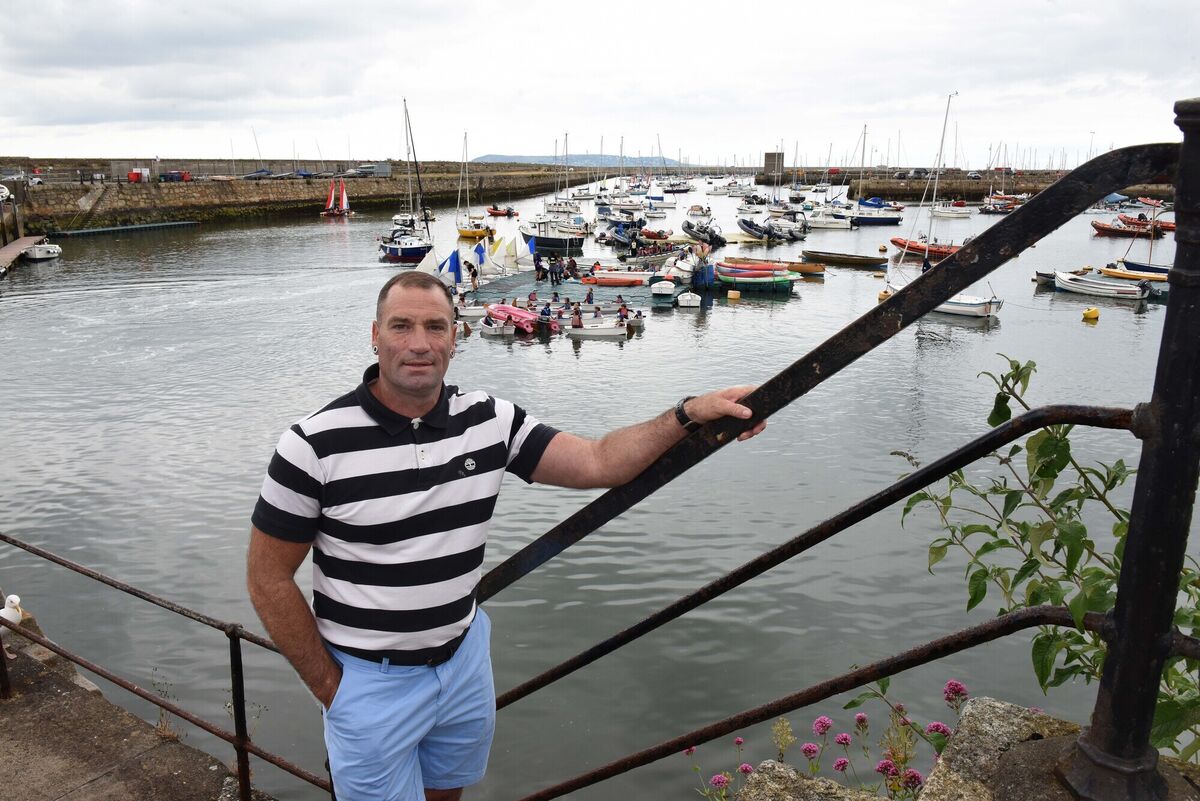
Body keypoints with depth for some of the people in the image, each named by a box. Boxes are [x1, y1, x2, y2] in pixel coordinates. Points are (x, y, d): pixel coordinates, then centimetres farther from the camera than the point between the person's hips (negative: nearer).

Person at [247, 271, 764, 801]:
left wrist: (688, 414, -21)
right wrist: (329, 688, -7)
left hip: (464, 657, 5)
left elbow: (596, 462, -10)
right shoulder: (315, 445, -18)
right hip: (368, 679, -4)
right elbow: (269, 579, -11)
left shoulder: (489, 419, -7)